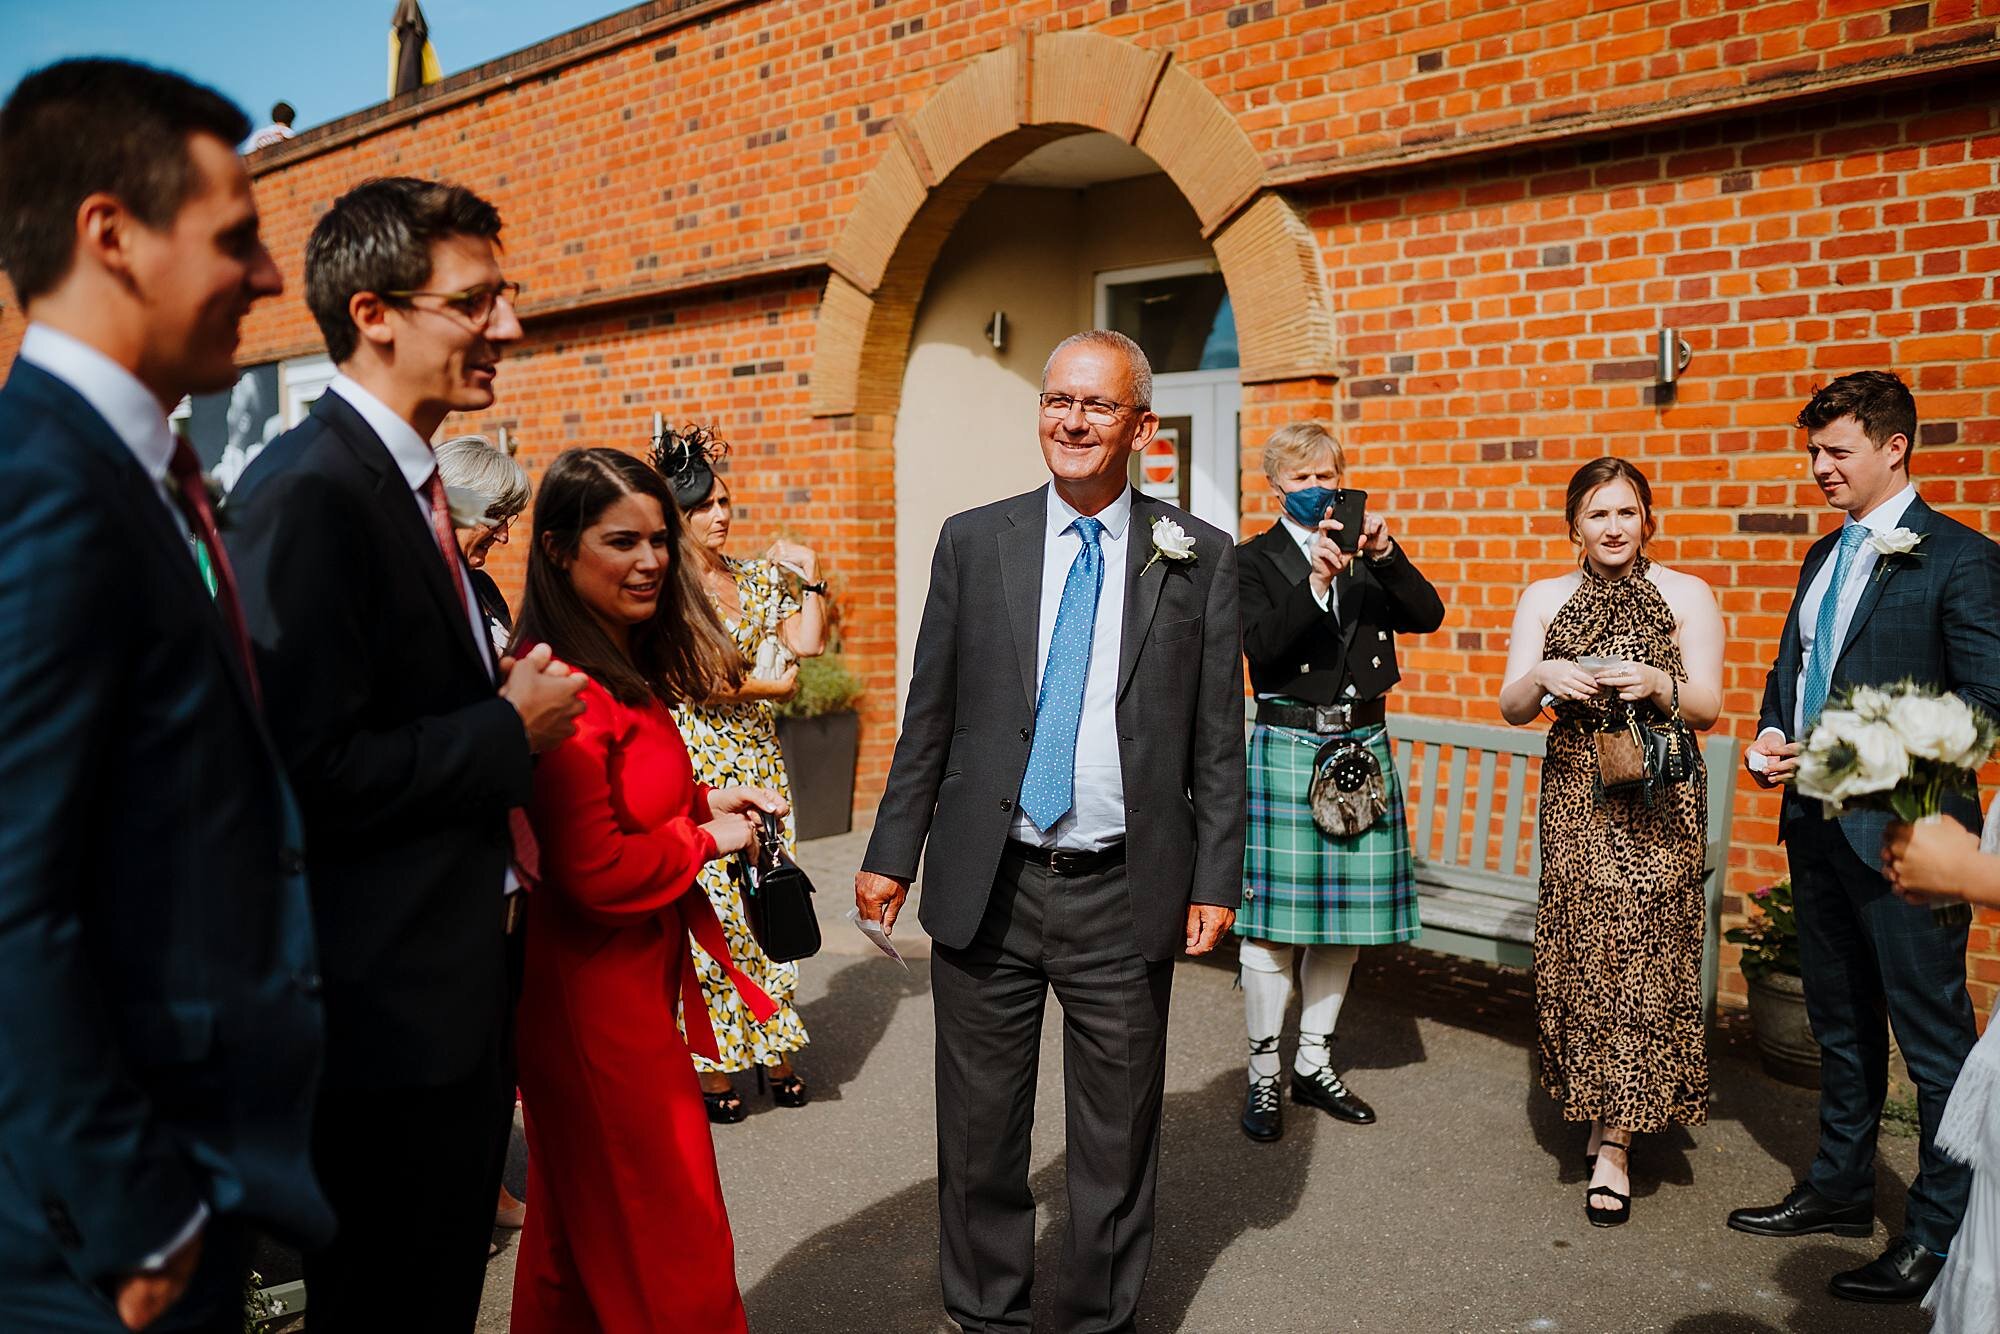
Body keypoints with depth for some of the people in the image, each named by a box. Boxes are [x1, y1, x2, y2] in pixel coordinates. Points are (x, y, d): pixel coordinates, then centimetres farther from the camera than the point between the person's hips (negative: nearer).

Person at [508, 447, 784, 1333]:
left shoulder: (630, 669, 9)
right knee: (666, 1241, 4)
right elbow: (595, 869, -26)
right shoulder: (566, 689, -23)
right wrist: (706, 837, -12)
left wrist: (703, 800, 5)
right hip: (594, 992, -10)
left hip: (632, 974, 10)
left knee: (582, 1226, 24)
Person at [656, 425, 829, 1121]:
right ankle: (710, 1068, 8)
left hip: (759, 760, 5)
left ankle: (772, 1050, 18)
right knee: (707, 908, -3)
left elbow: (806, 643, 6)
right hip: (697, 761, -5)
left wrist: (810, 576, 2)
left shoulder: (758, 575, 13)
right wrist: (769, 685, -4)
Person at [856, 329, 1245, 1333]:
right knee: (979, 1131, 13)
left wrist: (1215, 878, -2)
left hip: (1127, 895, -1)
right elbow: (929, 717, 5)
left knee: (1117, 1138, 12)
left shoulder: (1200, 559, 1)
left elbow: (1217, 738, 2)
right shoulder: (973, 542, 4)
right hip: (985, 886, 1)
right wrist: (892, 853, 3)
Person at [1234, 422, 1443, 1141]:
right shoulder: (1254, 560, 1)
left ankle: (1314, 1063, 24)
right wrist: (1316, 583, -26)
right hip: (1288, 748, -4)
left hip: (1362, 744, 5)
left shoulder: (1368, 551, 13)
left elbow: (1427, 616, 0)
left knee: (1346, 916, 10)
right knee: (1274, 917, -3)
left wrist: (1386, 556, -14)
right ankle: (1263, 1075, 11)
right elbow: (1261, 647, -14)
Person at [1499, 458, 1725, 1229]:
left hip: (1659, 802, -2)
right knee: (1581, 950, 2)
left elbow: (1709, 709, 0)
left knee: (1640, 951, -5)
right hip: (1576, 795, 2)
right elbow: (1512, 709, 4)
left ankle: (1613, 1146, 3)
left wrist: (1659, 684, -20)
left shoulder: (1687, 596, 3)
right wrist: (1543, 678, -18)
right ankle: (1604, 1109, 23)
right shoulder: (1544, 599, 8)